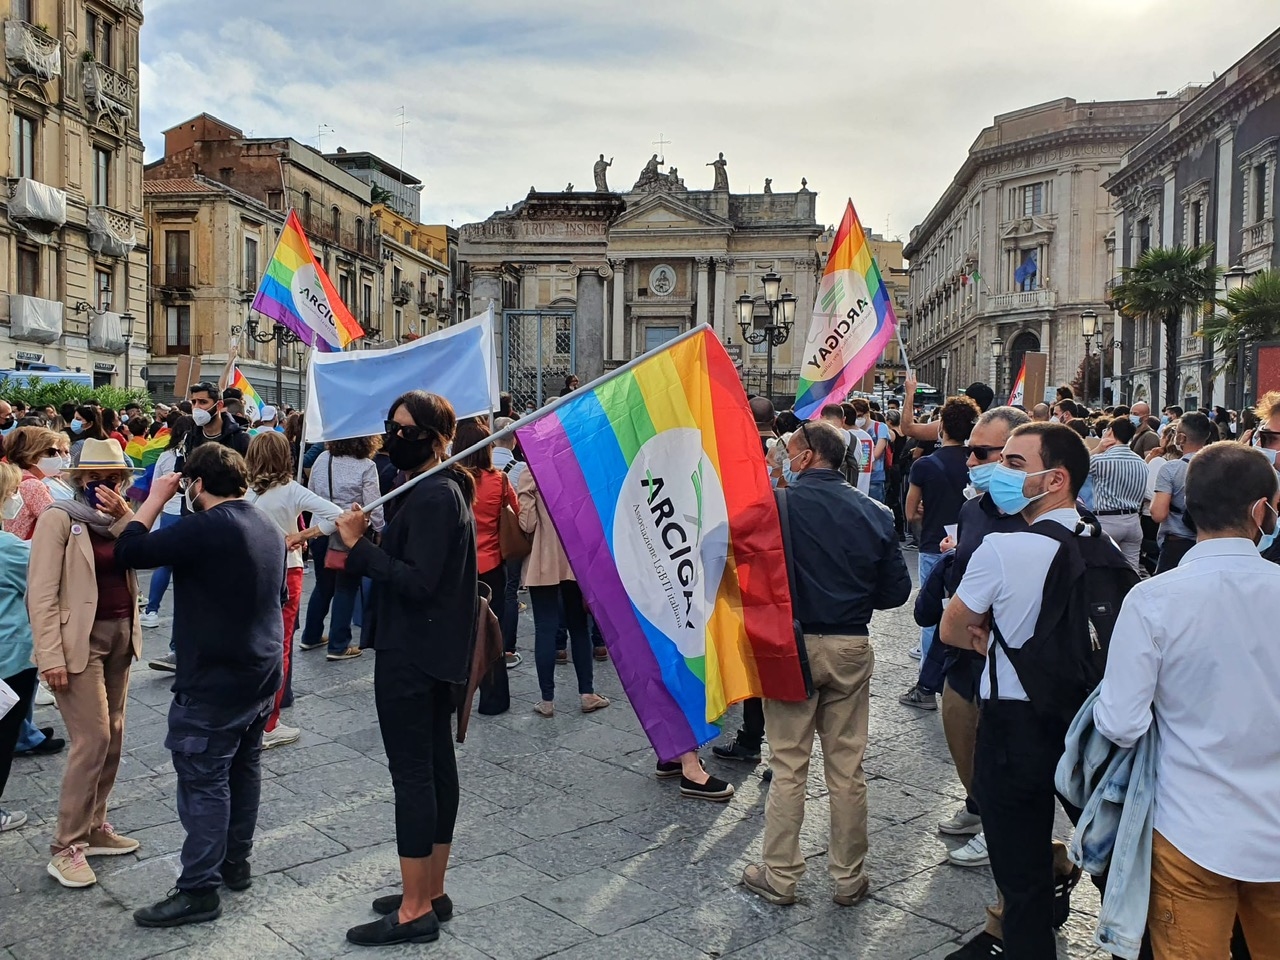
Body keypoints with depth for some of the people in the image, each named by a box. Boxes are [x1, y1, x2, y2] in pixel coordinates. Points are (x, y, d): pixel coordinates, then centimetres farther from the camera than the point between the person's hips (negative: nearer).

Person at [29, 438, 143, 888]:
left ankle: (94, 827, 23)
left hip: (120, 636, 6)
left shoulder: (118, 516, 9)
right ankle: (67, 847, 3)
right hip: (80, 641, -6)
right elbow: (41, 594, -12)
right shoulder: (59, 518, -9)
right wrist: (50, 657, -17)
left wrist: (125, 517, -18)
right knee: (93, 740, -9)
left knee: (113, 736, 9)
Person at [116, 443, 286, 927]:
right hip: (263, 674, 9)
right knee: (244, 769, 18)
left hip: (214, 682, -9)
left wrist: (156, 497, -6)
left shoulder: (206, 528, -21)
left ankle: (198, 890, 6)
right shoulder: (268, 527, 8)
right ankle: (236, 864, 30)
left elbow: (130, 552, -16)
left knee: (203, 783, -1)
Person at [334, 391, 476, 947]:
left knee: (411, 773, -4)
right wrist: (362, 551, 5)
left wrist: (360, 547, -18)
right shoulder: (445, 489, 14)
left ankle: (415, 911, 5)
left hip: (410, 654, -11)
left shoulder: (432, 496, -18)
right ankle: (432, 892, 26)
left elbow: (418, 581, -24)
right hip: (439, 650, 11)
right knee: (437, 766, 14)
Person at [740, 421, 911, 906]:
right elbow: (897, 589, 4)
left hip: (791, 646, -3)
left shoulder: (777, 503, -11)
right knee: (847, 768, 12)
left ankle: (779, 875, 17)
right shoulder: (874, 512, 1)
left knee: (788, 766, 7)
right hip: (851, 648, 3)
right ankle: (849, 876, 23)